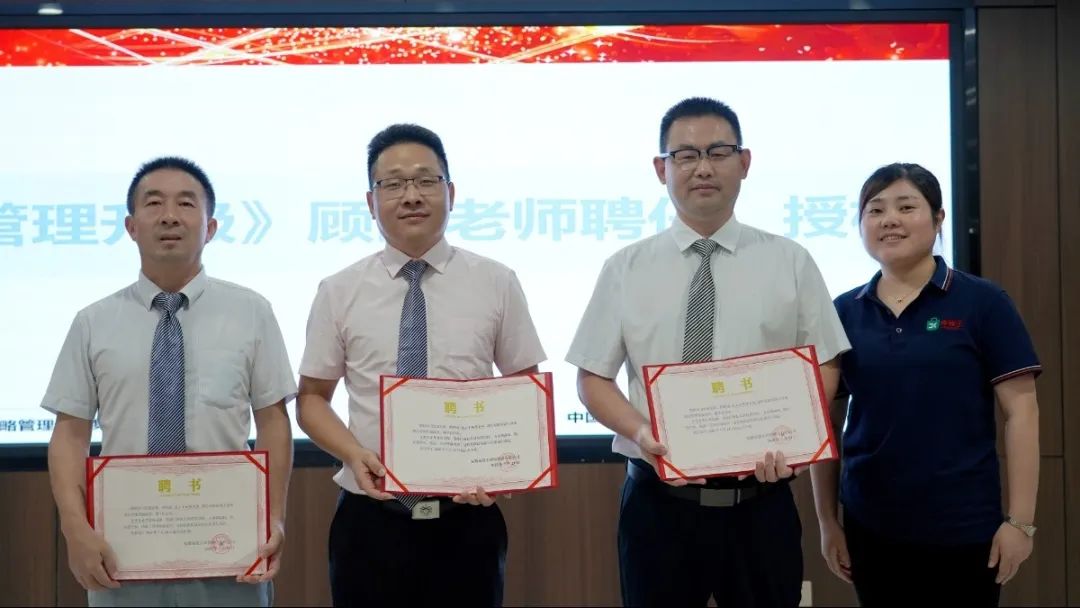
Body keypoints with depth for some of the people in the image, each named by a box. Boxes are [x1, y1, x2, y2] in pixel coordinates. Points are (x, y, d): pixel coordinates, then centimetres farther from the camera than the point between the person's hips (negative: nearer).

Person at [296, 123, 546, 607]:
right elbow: (312, 398, 8)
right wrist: (355, 454, -11)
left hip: (468, 519, 0)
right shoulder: (339, 293, 3)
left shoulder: (497, 284, 1)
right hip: (370, 521, 0)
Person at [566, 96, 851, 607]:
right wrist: (641, 433, -15)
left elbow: (823, 367, 4)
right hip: (657, 502, 0)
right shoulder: (625, 269, 3)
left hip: (761, 503, 0)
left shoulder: (790, 262, 3)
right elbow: (592, 379, 4)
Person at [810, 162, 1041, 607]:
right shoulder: (844, 312, 4)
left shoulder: (982, 302, -4)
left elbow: (1020, 411, -5)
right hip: (870, 527, 3)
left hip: (964, 527, -3)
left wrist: (1020, 520, -9)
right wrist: (827, 520, 7)